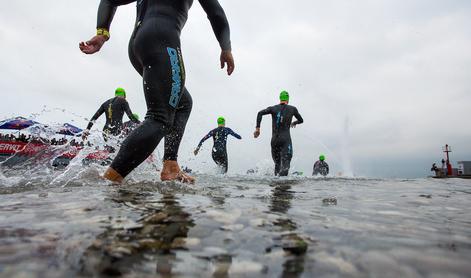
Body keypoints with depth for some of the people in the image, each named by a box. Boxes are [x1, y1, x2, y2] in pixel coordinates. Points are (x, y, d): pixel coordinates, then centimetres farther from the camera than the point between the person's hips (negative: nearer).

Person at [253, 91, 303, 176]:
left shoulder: (273, 108, 10)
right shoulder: (293, 109, 9)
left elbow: (260, 113, -6)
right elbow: (301, 120, 24)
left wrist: (257, 128, -5)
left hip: (274, 139, 3)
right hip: (286, 139, -3)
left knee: (277, 163, 18)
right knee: (285, 164, -13)